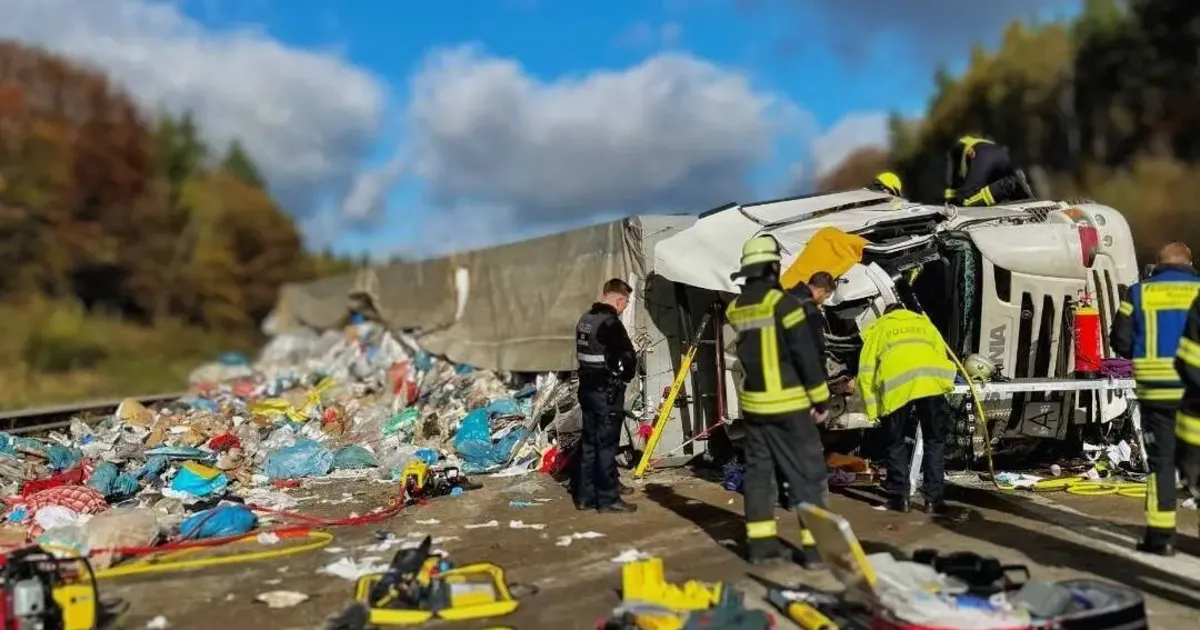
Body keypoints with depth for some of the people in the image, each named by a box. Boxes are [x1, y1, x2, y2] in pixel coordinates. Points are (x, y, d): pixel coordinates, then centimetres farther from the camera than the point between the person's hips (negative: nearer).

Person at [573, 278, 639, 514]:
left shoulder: (586, 319, 10)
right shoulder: (610, 322, -18)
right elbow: (628, 357, -22)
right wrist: (625, 377, -2)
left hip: (587, 388, 9)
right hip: (606, 392, -9)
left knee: (589, 442, 14)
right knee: (607, 444, -1)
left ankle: (585, 495, 20)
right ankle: (608, 498, 6)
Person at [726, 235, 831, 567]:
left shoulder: (736, 308, 6)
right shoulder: (782, 302, -13)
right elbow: (806, 354, -12)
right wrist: (820, 398, -5)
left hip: (753, 403, 6)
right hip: (788, 403, -6)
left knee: (758, 470, 11)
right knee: (806, 473, 1)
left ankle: (760, 542, 14)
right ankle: (814, 545, 1)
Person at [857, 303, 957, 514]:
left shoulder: (878, 328, 30)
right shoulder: (924, 323, 36)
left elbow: (866, 371, 19)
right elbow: (942, 356, 25)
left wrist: (873, 410, 20)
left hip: (896, 384, -1)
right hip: (931, 379, 1)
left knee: (897, 443, 14)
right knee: (935, 442, 13)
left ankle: (899, 497, 15)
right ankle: (934, 498, 12)